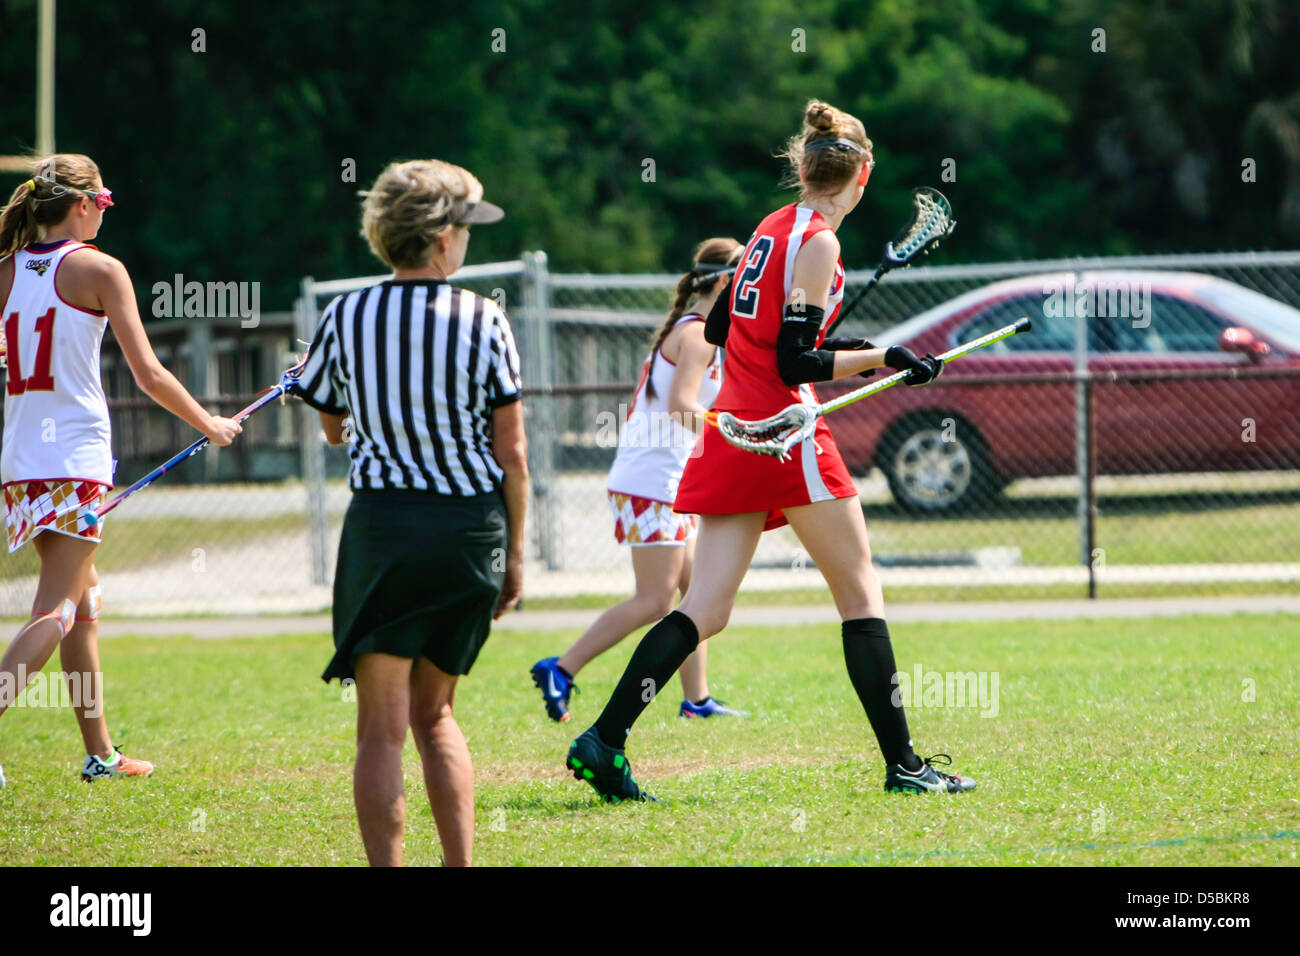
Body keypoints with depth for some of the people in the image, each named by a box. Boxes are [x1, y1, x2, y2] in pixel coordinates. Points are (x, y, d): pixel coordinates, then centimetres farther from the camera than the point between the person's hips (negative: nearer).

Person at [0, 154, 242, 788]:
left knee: (84, 598, 17)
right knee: (57, 610, -8)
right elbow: (149, 376, -6)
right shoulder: (98, 269, -6)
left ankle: (100, 753, 21)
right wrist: (209, 425, 7)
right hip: (75, 458, -6)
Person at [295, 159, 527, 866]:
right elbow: (511, 453, -2)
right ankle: (461, 864, 14)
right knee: (434, 713, 18)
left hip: (382, 523, -2)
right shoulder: (482, 319, -4)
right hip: (473, 527, 2)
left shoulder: (344, 317, -2)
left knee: (382, 727, -2)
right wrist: (514, 554, 8)